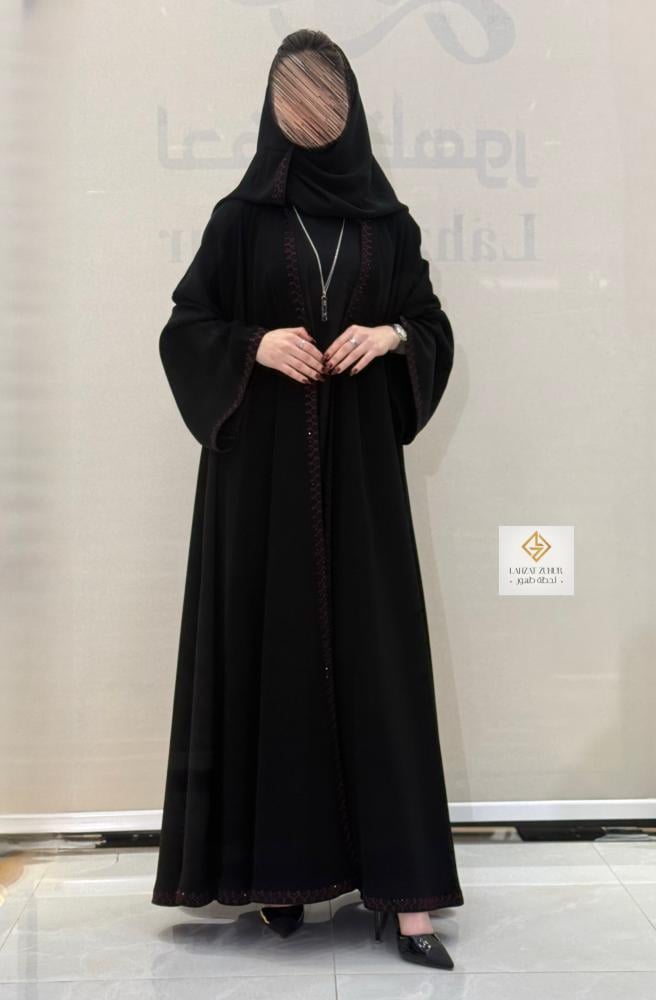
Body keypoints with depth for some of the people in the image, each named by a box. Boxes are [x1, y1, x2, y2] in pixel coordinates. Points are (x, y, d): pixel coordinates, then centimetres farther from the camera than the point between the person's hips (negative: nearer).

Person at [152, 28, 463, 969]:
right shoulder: (240, 216, 6)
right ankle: (276, 865, 13)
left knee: (375, 655, -3)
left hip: (360, 468, 1)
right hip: (263, 469, -1)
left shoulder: (387, 221, 10)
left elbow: (436, 328, 12)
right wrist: (255, 344, -14)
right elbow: (185, 327, 5)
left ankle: (403, 888, 0)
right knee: (272, 652, 0)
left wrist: (391, 335, -9)